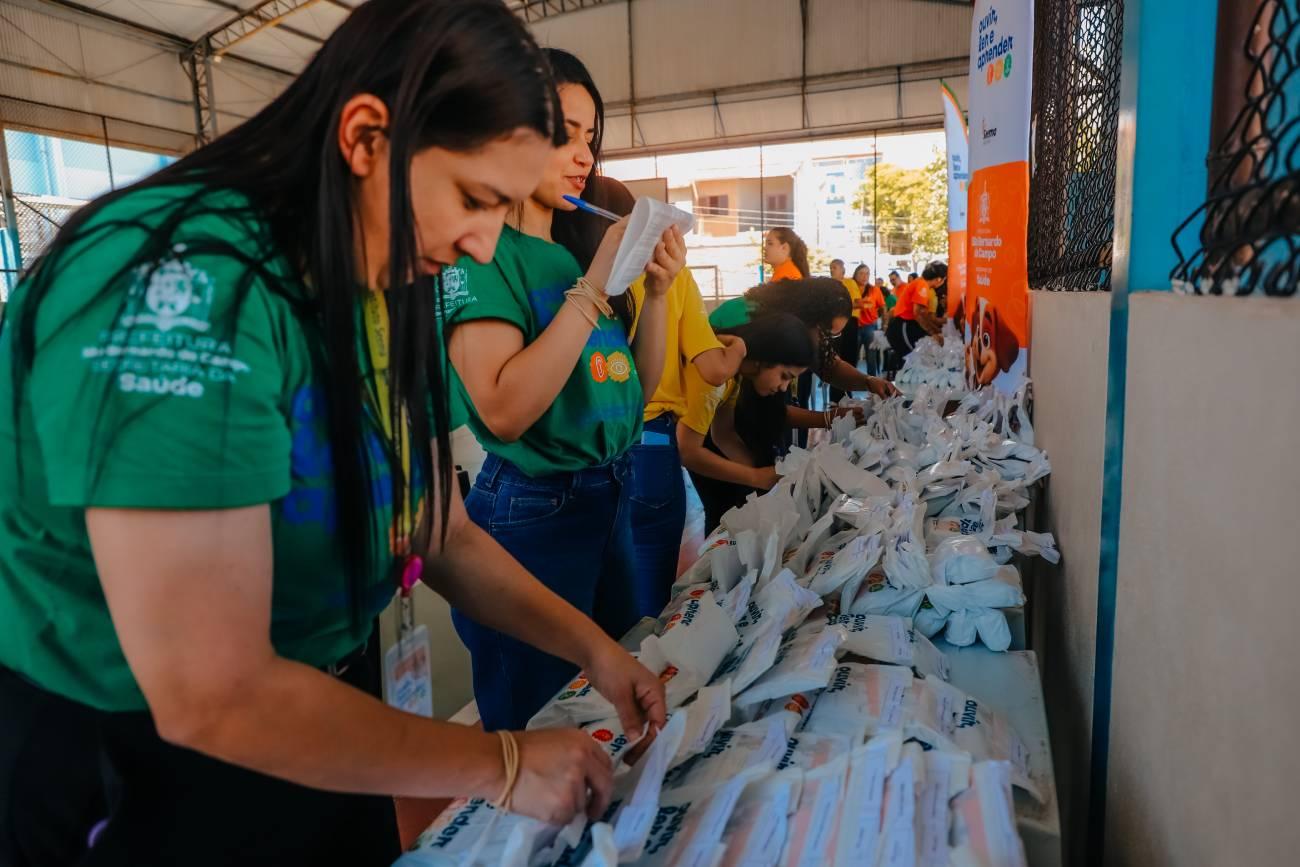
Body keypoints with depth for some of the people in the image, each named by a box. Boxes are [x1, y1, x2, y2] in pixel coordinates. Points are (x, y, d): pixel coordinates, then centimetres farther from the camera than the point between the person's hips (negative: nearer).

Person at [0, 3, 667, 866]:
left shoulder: (387, 299, -5)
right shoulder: (186, 285, -29)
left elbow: (446, 533, 2)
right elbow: (212, 698, -30)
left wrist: (595, 648, -6)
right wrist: (505, 764, -21)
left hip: (318, 722, 7)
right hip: (135, 772, -6)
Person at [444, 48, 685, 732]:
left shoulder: (574, 249, 10)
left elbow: (639, 387, 11)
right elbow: (504, 409, -25)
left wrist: (657, 290, -4)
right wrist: (597, 282, -23)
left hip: (610, 499, 8)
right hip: (532, 513, -8)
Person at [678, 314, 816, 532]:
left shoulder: (740, 362, -9)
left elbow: (722, 433, -5)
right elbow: (688, 452, -32)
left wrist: (761, 470, -18)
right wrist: (755, 477, -26)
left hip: (687, 420, 8)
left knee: (734, 498, 4)